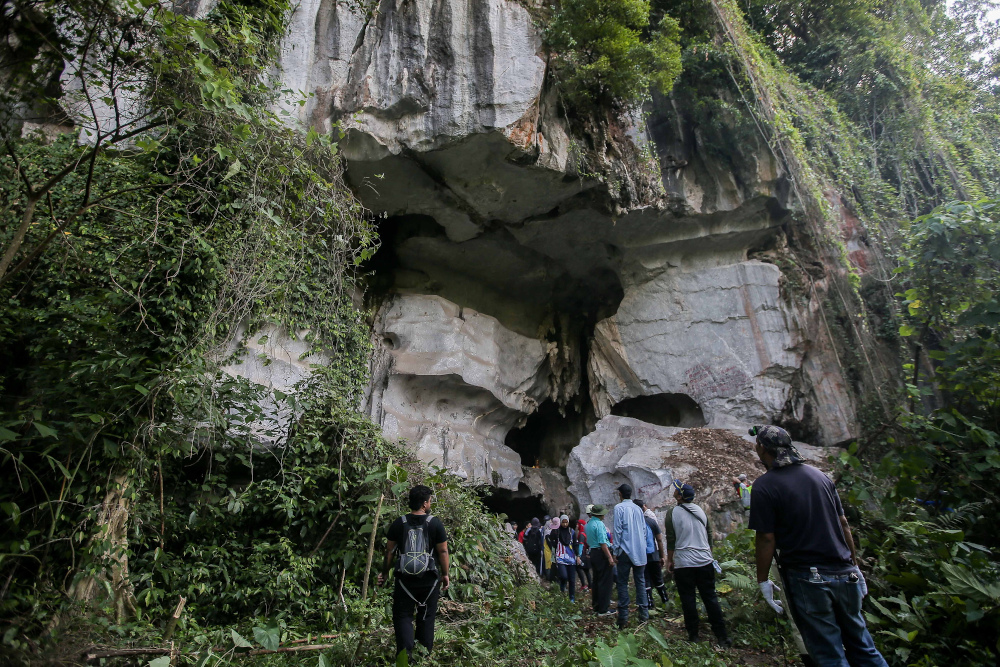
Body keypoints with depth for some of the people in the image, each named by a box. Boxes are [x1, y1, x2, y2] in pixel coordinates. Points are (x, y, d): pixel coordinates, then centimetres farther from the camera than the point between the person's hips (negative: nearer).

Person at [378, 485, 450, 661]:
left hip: (404, 578, 0)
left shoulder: (399, 523, -3)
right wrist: (445, 574, 8)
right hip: (429, 579, 0)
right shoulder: (435, 523, -8)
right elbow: (443, 551, -5)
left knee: (403, 615, 10)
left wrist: (385, 573, 17)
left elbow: (389, 550, 4)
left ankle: (405, 653, -3)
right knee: (426, 617, 14)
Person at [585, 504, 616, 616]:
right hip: (601, 553, -9)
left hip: (593, 552, 9)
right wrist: (610, 557, -21)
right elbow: (602, 542, -21)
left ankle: (596, 607, 22)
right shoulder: (599, 524, -16)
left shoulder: (588, 524, 13)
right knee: (605, 581, -4)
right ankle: (603, 609, -1)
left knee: (596, 581, 15)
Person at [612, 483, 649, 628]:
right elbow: (644, 529, 12)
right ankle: (643, 615, 12)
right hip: (640, 551, 5)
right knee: (640, 581, 11)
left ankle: (623, 618, -1)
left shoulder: (619, 507, -7)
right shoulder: (638, 508, 10)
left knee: (623, 583, 1)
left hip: (625, 550, -5)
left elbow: (618, 529, -10)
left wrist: (615, 551, -5)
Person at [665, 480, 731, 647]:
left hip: (683, 563, -4)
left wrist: (669, 560, 4)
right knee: (710, 598, 9)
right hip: (705, 561, 4)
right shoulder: (700, 510, 7)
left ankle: (693, 634, 13)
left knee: (688, 599, 6)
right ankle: (721, 635, 11)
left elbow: (671, 540, -6)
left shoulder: (673, 512, -7)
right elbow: (709, 535, 14)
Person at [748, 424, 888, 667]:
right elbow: (843, 524, 9)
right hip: (845, 575, 6)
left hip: (808, 581, -6)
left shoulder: (764, 486, -13)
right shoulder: (819, 475, 5)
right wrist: (855, 565, 19)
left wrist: (762, 580, -4)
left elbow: (766, 538, -14)